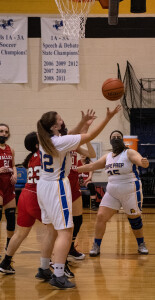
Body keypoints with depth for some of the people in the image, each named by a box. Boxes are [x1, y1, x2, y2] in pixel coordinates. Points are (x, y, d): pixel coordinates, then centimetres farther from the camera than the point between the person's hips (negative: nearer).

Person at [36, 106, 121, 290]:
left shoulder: (45, 140, 5)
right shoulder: (60, 141, -18)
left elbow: (70, 137, 23)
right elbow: (90, 136, -13)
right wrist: (108, 118, -9)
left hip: (43, 186, 9)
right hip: (57, 187, -9)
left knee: (52, 231, 19)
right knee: (65, 232, -8)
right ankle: (58, 276, -13)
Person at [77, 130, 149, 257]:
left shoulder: (129, 153, -8)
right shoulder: (107, 157, 9)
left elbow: (140, 160, -27)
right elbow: (91, 166, 15)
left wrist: (144, 162, -52)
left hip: (130, 192, -4)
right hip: (112, 193, 5)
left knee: (134, 219, 5)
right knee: (101, 216, -7)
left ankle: (141, 245, 26)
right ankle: (96, 247, 2)